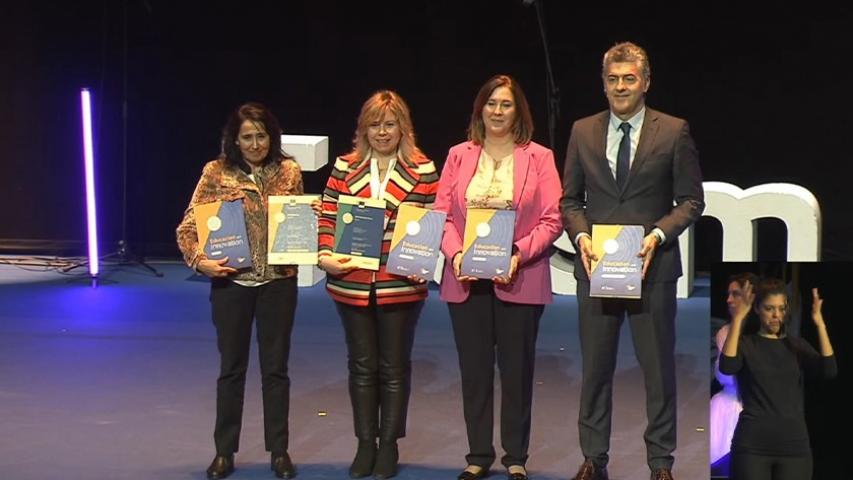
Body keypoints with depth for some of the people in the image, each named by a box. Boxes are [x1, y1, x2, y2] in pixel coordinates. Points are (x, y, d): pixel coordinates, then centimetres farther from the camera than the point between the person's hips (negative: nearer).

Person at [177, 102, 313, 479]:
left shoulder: (289, 171, 2)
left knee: (276, 367, 7)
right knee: (231, 367, 8)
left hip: (278, 280, 1)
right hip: (231, 280, -1)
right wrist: (199, 259, -19)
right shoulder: (217, 173, -3)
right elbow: (188, 226, -3)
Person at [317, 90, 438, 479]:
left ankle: (389, 445, 21)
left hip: (401, 285, -2)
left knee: (394, 367, 9)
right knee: (361, 365, 11)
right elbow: (328, 217, 3)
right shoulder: (345, 168, 5)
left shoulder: (422, 170, -1)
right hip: (352, 284, 2)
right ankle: (365, 444, 23)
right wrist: (326, 254, -12)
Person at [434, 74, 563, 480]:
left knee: (516, 369, 4)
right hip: (465, 280, 2)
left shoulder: (538, 157, 3)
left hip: (519, 280, -2)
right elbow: (442, 214, 5)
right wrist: (455, 253, -12)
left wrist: (519, 254, -16)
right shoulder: (459, 156, 10)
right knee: (474, 370, 7)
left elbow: (552, 220, -3)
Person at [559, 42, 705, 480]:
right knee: (595, 369, 8)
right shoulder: (582, 132, 8)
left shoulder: (673, 132, 0)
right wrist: (581, 236, -7)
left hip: (652, 266, -2)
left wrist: (657, 234, -14)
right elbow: (570, 200, 11)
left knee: (658, 369, 5)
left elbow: (691, 200, 1)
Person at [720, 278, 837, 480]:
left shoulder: (797, 345, 11)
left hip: (793, 444, 3)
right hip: (752, 445, -3)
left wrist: (819, 322, -15)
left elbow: (829, 370, -8)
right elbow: (726, 367, -22)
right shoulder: (745, 344, 2)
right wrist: (738, 318, -24)